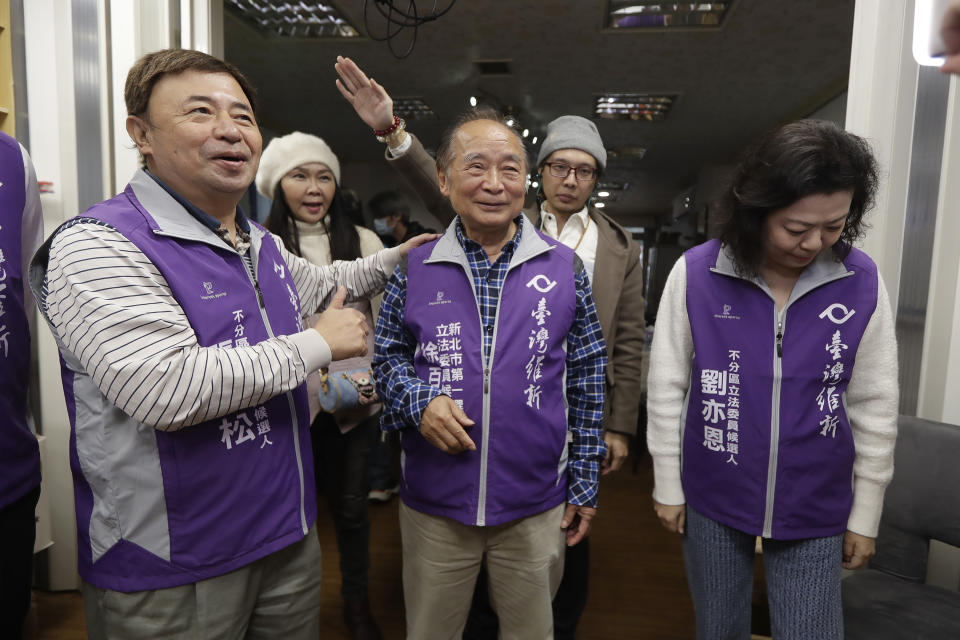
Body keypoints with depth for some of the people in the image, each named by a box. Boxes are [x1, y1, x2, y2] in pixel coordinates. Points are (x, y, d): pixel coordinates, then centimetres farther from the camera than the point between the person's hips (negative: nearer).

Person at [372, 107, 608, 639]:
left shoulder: (565, 269, -2)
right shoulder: (413, 269, -2)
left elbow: (587, 378, 2)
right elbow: (386, 357, 7)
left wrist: (585, 482, 3)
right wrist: (417, 400, -15)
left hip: (537, 507, 0)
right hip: (432, 504, 1)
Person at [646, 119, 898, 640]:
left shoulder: (863, 282, -10)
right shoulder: (695, 274, -14)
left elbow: (874, 406, -1)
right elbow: (667, 388, -6)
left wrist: (865, 514, 5)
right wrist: (668, 485, 0)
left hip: (815, 514, 1)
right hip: (712, 502, 0)